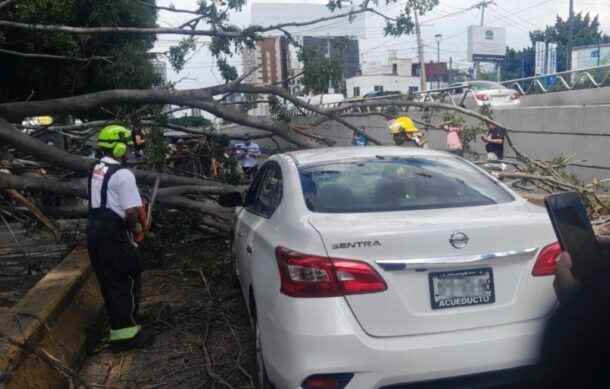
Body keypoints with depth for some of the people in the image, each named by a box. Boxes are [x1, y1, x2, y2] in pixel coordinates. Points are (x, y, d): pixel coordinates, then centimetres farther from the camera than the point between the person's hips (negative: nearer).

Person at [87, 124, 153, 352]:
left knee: (109, 280, 18)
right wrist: (135, 226, -2)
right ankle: (126, 334, 5)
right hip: (113, 232, -9)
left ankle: (119, 325, 31)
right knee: (126, 282, 0)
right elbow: (130, 211, -23)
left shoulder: (96, 169, 12)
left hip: (95, 227, 9)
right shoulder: (122, 174, -18)